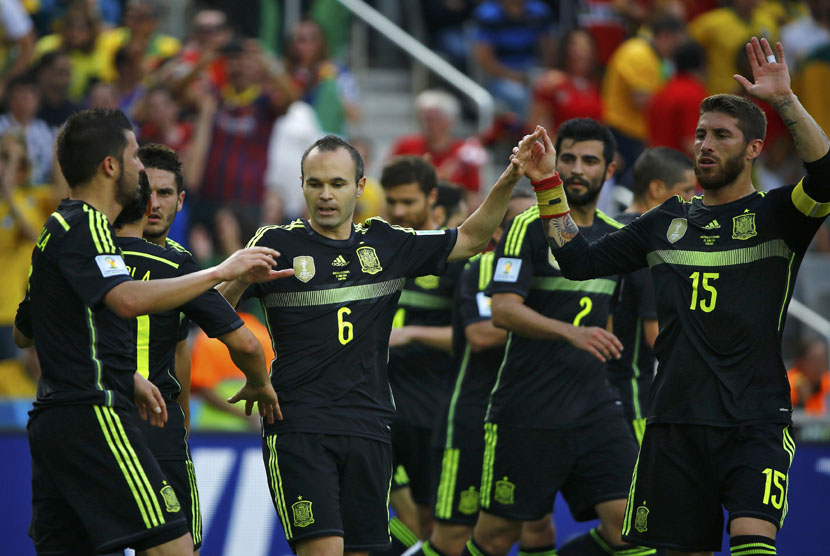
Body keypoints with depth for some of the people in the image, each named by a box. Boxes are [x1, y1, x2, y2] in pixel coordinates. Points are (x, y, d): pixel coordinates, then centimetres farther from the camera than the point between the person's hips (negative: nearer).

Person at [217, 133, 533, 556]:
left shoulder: (386, 244, 12)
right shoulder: (277, 244, 1)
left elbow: (470, 239, 19)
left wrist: (507, 183, 6)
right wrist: (238, 277, -24)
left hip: (368, 429, 4)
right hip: (298, 429, -4)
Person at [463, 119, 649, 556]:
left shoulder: (616, 236, 12)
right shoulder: (529, 227, -7)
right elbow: (502, 310, -20)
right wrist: (572, 332, -32)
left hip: (594, 409, 5)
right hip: (525, 414, -5)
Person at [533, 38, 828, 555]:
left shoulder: (775, 215, 2)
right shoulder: (668, 221, 15)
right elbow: (580, 260, 16)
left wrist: (785, 100, -26)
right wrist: (548, 185, 8)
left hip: (755, 420, -4)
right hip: (676, 422, 4)